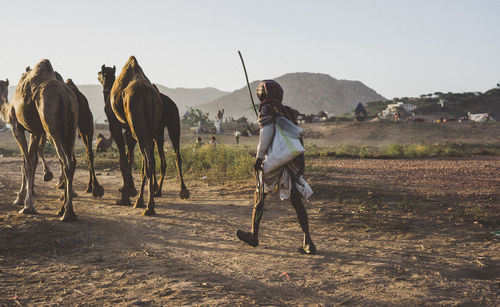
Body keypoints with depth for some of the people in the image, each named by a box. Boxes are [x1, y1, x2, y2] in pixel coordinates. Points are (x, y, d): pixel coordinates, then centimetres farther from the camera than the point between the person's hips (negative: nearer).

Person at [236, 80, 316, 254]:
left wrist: (259, 156, -16)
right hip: (293, 160, 5)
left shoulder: (266, 109, -3)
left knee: (259, 197, 13)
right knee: (296, 201, 6)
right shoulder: (289, 112, 16)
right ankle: (308, 242, -1)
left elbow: (267, 131, -18)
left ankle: (254, 236, 24)